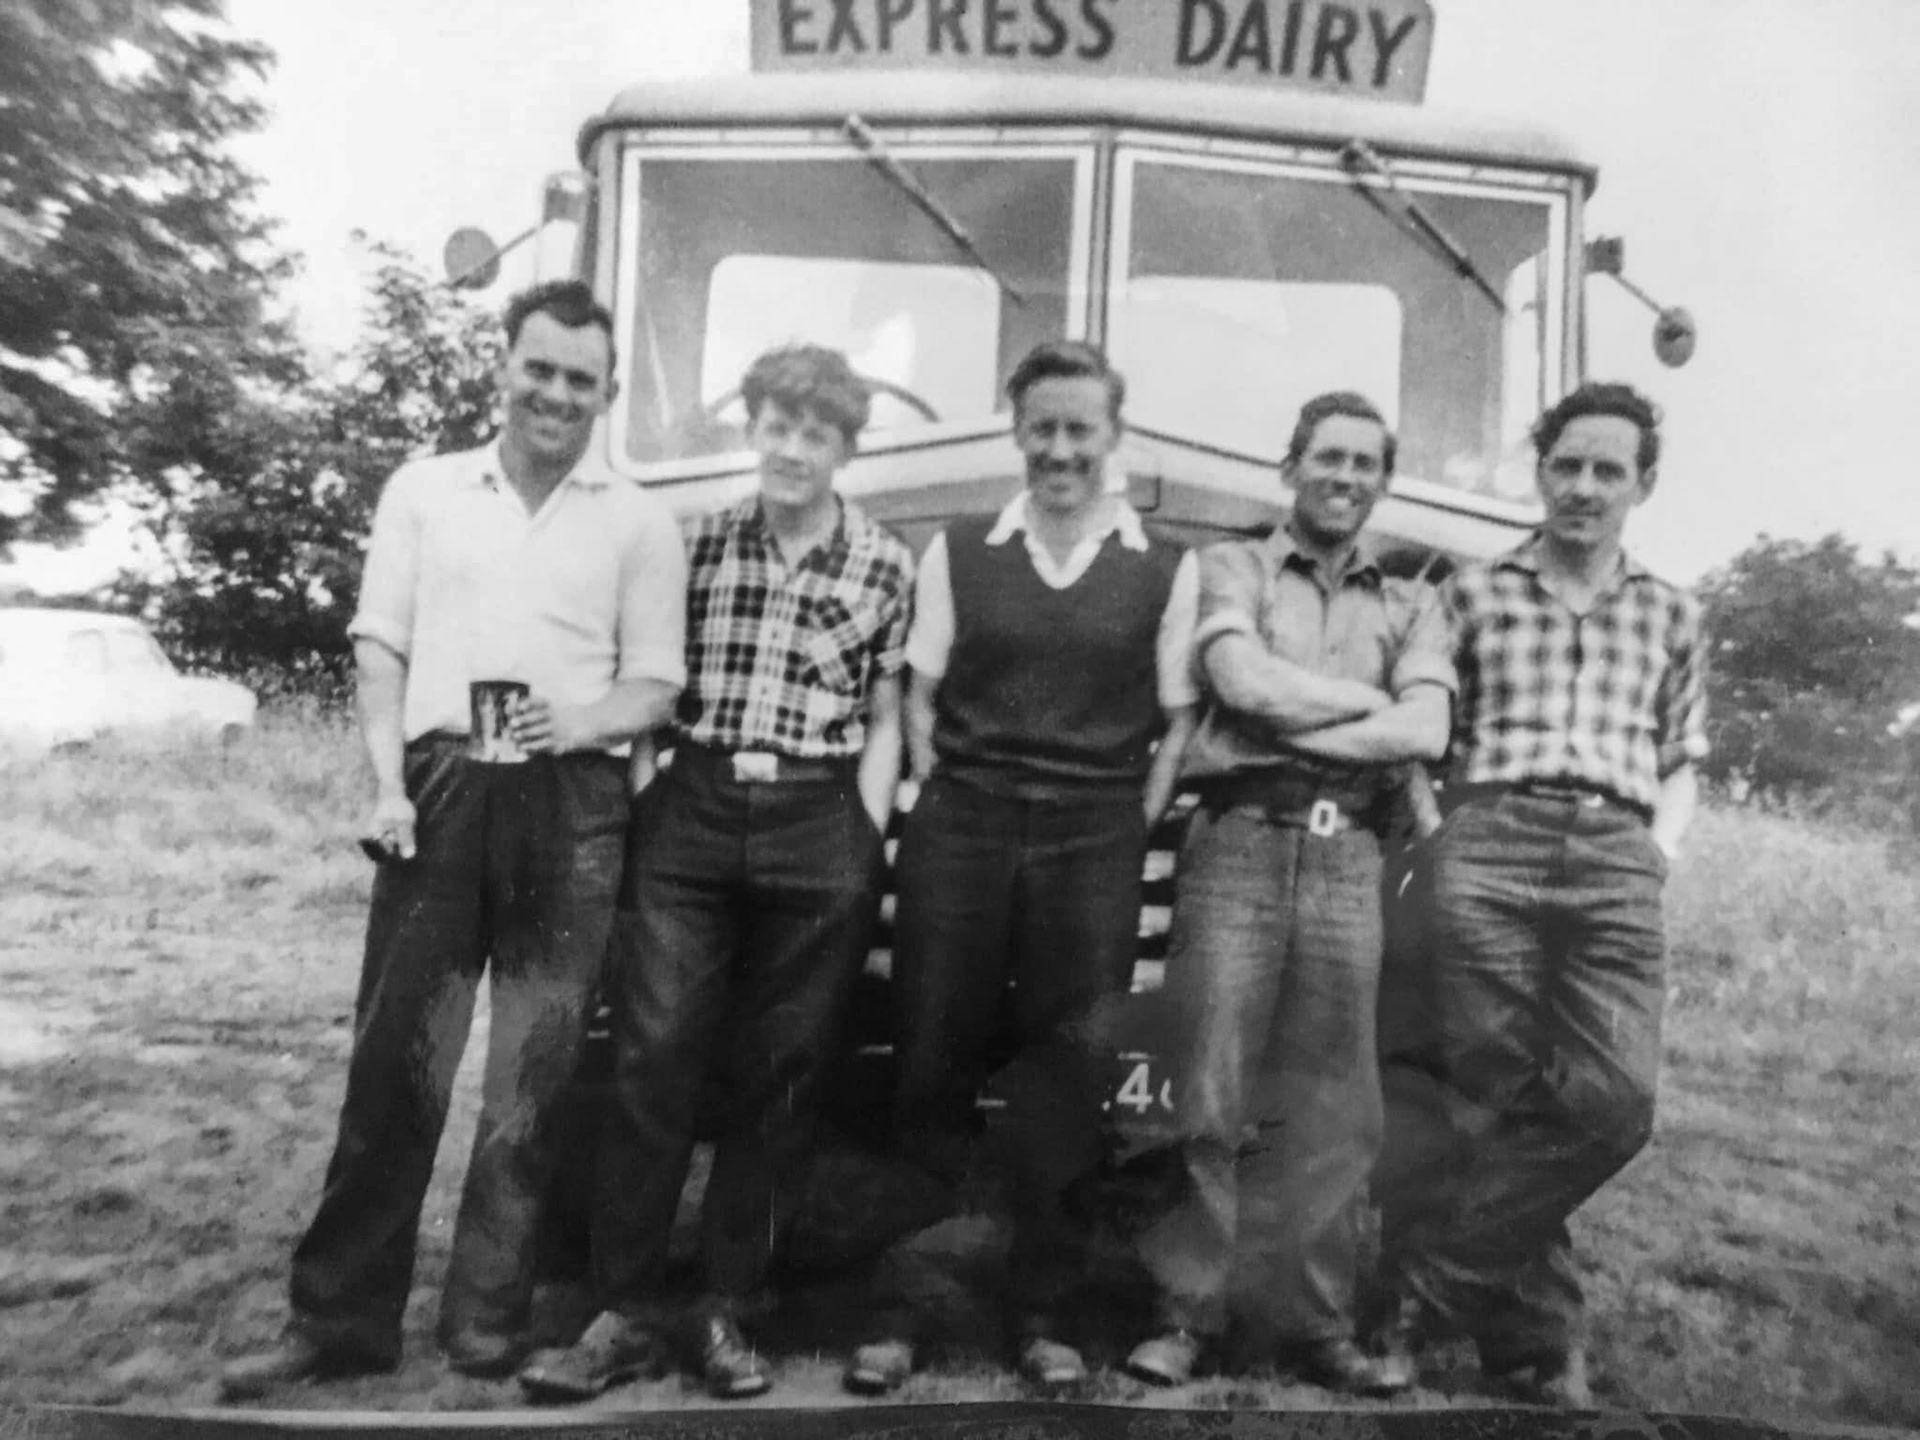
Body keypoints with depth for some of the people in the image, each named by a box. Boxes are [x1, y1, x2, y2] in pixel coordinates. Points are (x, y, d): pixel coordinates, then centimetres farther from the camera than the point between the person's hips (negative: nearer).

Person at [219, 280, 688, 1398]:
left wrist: (580, 722, -15)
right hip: (443, 786, 1)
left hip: (571, 802, 0)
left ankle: (488, 1318, 16)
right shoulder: (425, 489, 12)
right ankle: (342, 1317, 15)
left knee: (534, 1073, 4)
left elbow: (658, 685, 6)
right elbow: (381, 646, 8)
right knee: (396, 1054, 3)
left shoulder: (639, 521, 8)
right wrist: (388, 785, -4)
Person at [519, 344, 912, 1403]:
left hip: (819, 833, 0)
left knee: (777, 1078, 5)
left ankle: (728, 1311, 19)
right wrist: (637, 796, 3)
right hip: (690, 812, 1)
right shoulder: (696, 541, 6)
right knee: (652, 1061, -2)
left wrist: (868, 842, -1)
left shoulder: (885, 567, 3)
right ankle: (622, 1314, 10)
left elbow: (881, 724, 7)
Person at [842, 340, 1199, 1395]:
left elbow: (1177, 722, 6)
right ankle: (904, 1300, 17)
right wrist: (942, 806, 1)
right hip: (960, 826, 1)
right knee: (933, 1061, 3)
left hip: (1095, 841, 0)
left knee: (1066, 1074, 5)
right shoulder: (957, 551, 8)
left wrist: (1133, 826, -2)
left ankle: (1040, 1312, 20)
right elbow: (920, 698, 9)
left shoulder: (1166, 570, 6)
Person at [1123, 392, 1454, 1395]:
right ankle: (1187, 1312, 9)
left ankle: (1314, 1322, 17)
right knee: (1210, 1097, -3)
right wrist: (1374, 703, 1)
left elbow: (1427, 733, 1)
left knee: (1333, 1107, 5)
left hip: (1349, 856, 3)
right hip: (1240, 843, -2)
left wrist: (1290, 729, -6)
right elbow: (1246, 683, -8)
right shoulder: (1229, 568, 11)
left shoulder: (1411, 605, 18)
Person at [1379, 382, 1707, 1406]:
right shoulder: (1473, 593, 13)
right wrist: (1444, 833, -2)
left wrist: (1660, 853, 7)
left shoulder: (1669, 616, 20)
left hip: (1617, 860, 2)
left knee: (1613, 1099, -13)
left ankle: (1425, 1260, 1)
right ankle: (1536, 1333, 14)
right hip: (1490, 843, -2)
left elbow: (1681, 762, 23)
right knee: (1497, 1098, -3)